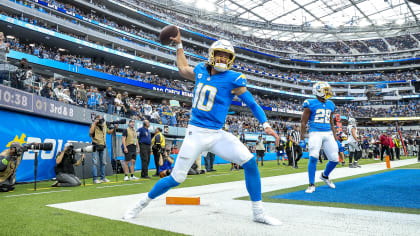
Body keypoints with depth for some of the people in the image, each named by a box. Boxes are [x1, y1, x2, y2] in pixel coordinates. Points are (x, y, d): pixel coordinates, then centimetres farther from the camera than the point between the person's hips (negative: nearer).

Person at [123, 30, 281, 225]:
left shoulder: (233, 79, -4)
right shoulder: (200, 70, 6)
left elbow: (252, 104, -2)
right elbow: (183, 68, 28)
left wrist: (266, 125, -14)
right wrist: (178, 44, 31)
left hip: (217, 135, 0)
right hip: (196, 133, 0)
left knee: (249, 162, -14)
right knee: (176, 178, -2)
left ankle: (259, 213, 4)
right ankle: (143, 202, 24)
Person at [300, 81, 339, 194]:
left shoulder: (330, 105, 14)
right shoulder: (310, 104, -3)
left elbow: (331, 123, 21)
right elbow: (303, 123, -2)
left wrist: (335, 140, 18)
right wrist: (302, 139, -5)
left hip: (328, 134, 6)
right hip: (315, 133, -5)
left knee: (335, 159, 3)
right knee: (313, 157, -18)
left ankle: (325, 175, 33)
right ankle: (311, 184, -3)